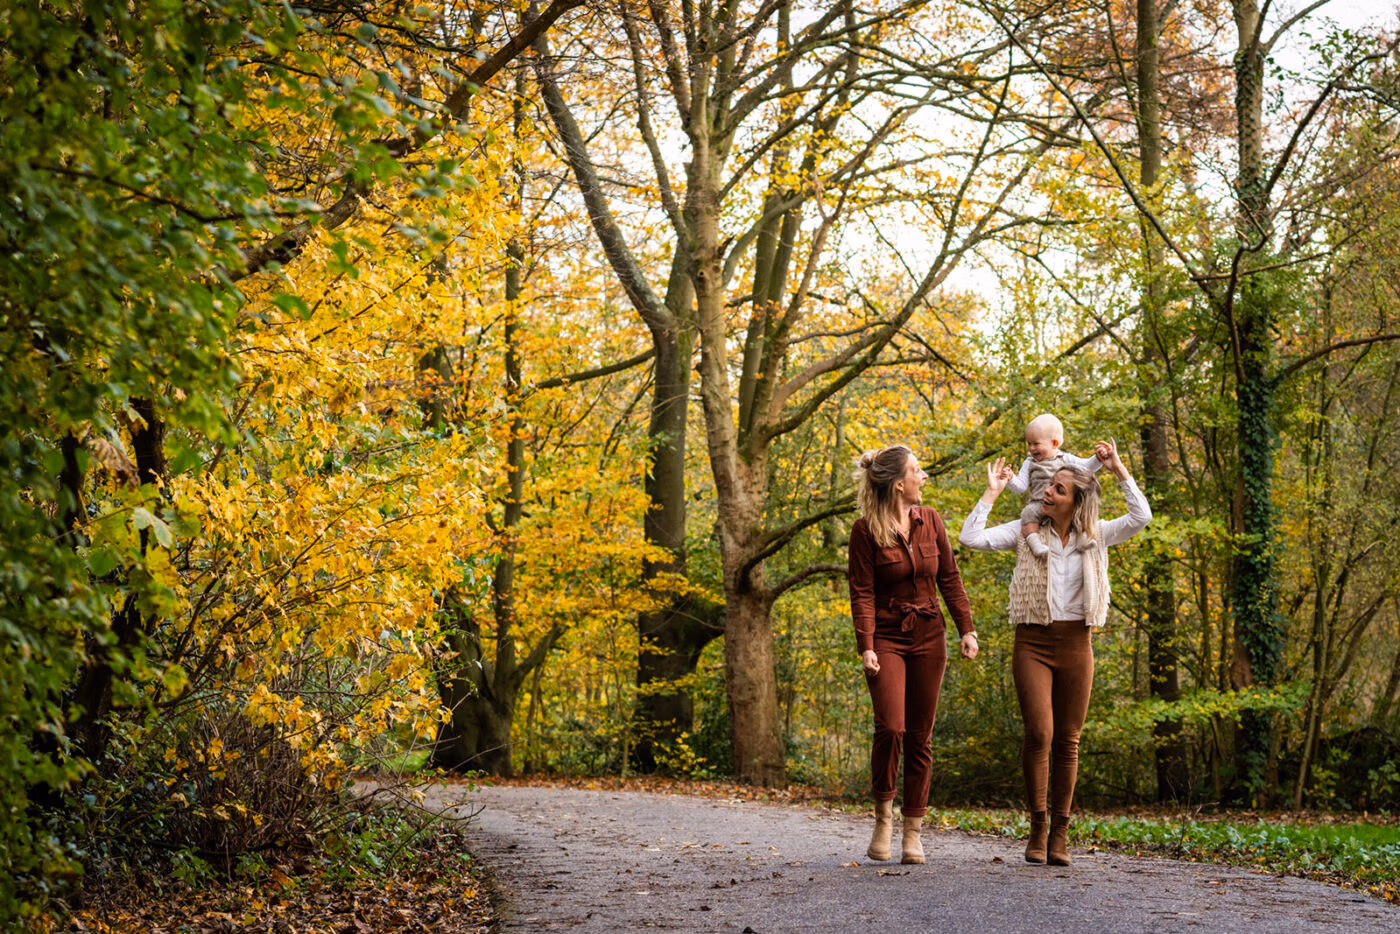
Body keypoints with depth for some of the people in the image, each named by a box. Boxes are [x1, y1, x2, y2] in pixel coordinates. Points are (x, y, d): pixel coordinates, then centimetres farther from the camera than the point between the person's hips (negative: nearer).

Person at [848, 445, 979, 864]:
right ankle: (883, 818, 0)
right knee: (891, 727, -20)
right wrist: (866, 647, -17)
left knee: (920, 736, 3)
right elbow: (862, 593, -9)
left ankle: (913, 833, 9)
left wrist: (966, 628, 2)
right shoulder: (865, 530, -7)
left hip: (928, 637, 4)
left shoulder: (930, 520, 5)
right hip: (886, 638, -4)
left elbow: (949, 578, 10)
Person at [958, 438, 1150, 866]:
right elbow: (971, 538, -7)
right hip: (1033, 642, -1)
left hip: (1075, 643, 2)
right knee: (1038, 734, -14)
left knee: (1067, 739, 4)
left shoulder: (1095, 536, 6)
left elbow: (1141, 517, -8)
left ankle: (1060, 833, 11)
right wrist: (992, 493, -5)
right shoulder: (1026, 531, 3)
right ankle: (1037, 830, -2)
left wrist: (1118, 469, -8)